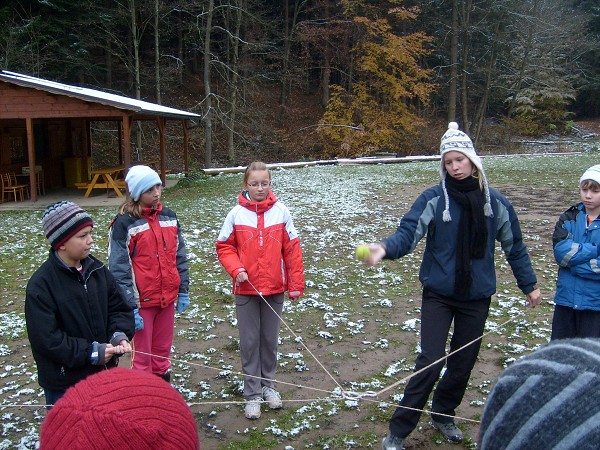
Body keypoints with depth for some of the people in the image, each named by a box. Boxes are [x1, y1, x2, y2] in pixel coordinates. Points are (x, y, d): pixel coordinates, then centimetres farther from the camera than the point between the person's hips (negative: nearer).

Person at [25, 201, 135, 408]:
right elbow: (45, 338, -21)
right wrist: (91, 352, -21)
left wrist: (120, 334, -14)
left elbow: (119, 308, 5)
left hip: (103, 371, 5)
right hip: (64, 385, -5)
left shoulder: (97, 270, -1)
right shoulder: (40, 286, -18)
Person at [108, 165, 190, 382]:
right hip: (142, 301, -5)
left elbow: (180, 256, 12)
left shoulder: (169, 217, 6)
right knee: (142, 355, 7)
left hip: (168, 297, 5)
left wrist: (183, 290, 10)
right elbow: (119, 268, -12)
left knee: (163, 350, 17)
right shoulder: (124, 223, -11)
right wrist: (130, 307, -14)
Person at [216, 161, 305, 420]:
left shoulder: (280, 212, -5)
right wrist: (236, 269, -16)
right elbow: (224, 247, 1)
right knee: (249, 342, 7)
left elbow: (292, 249, -1)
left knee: (270, 339, 14)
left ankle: (267, 385, 32)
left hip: (274, 289, 1)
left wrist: (296, 284, -1)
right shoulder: (237, 214, -6)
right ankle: (252, 393, 19)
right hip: (246, 290, -1)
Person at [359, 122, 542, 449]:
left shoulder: (495, 202, -1)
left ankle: (443, 415, 37)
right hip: (439, 294, -3)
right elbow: (408, 233, -20)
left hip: (477, 297, 4)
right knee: (431, 362, -9)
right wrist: (384, 248, -41)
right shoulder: (434, 199, -9)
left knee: (464, 362, 13)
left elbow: (514, 246, 11)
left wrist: (529, 285, 17)